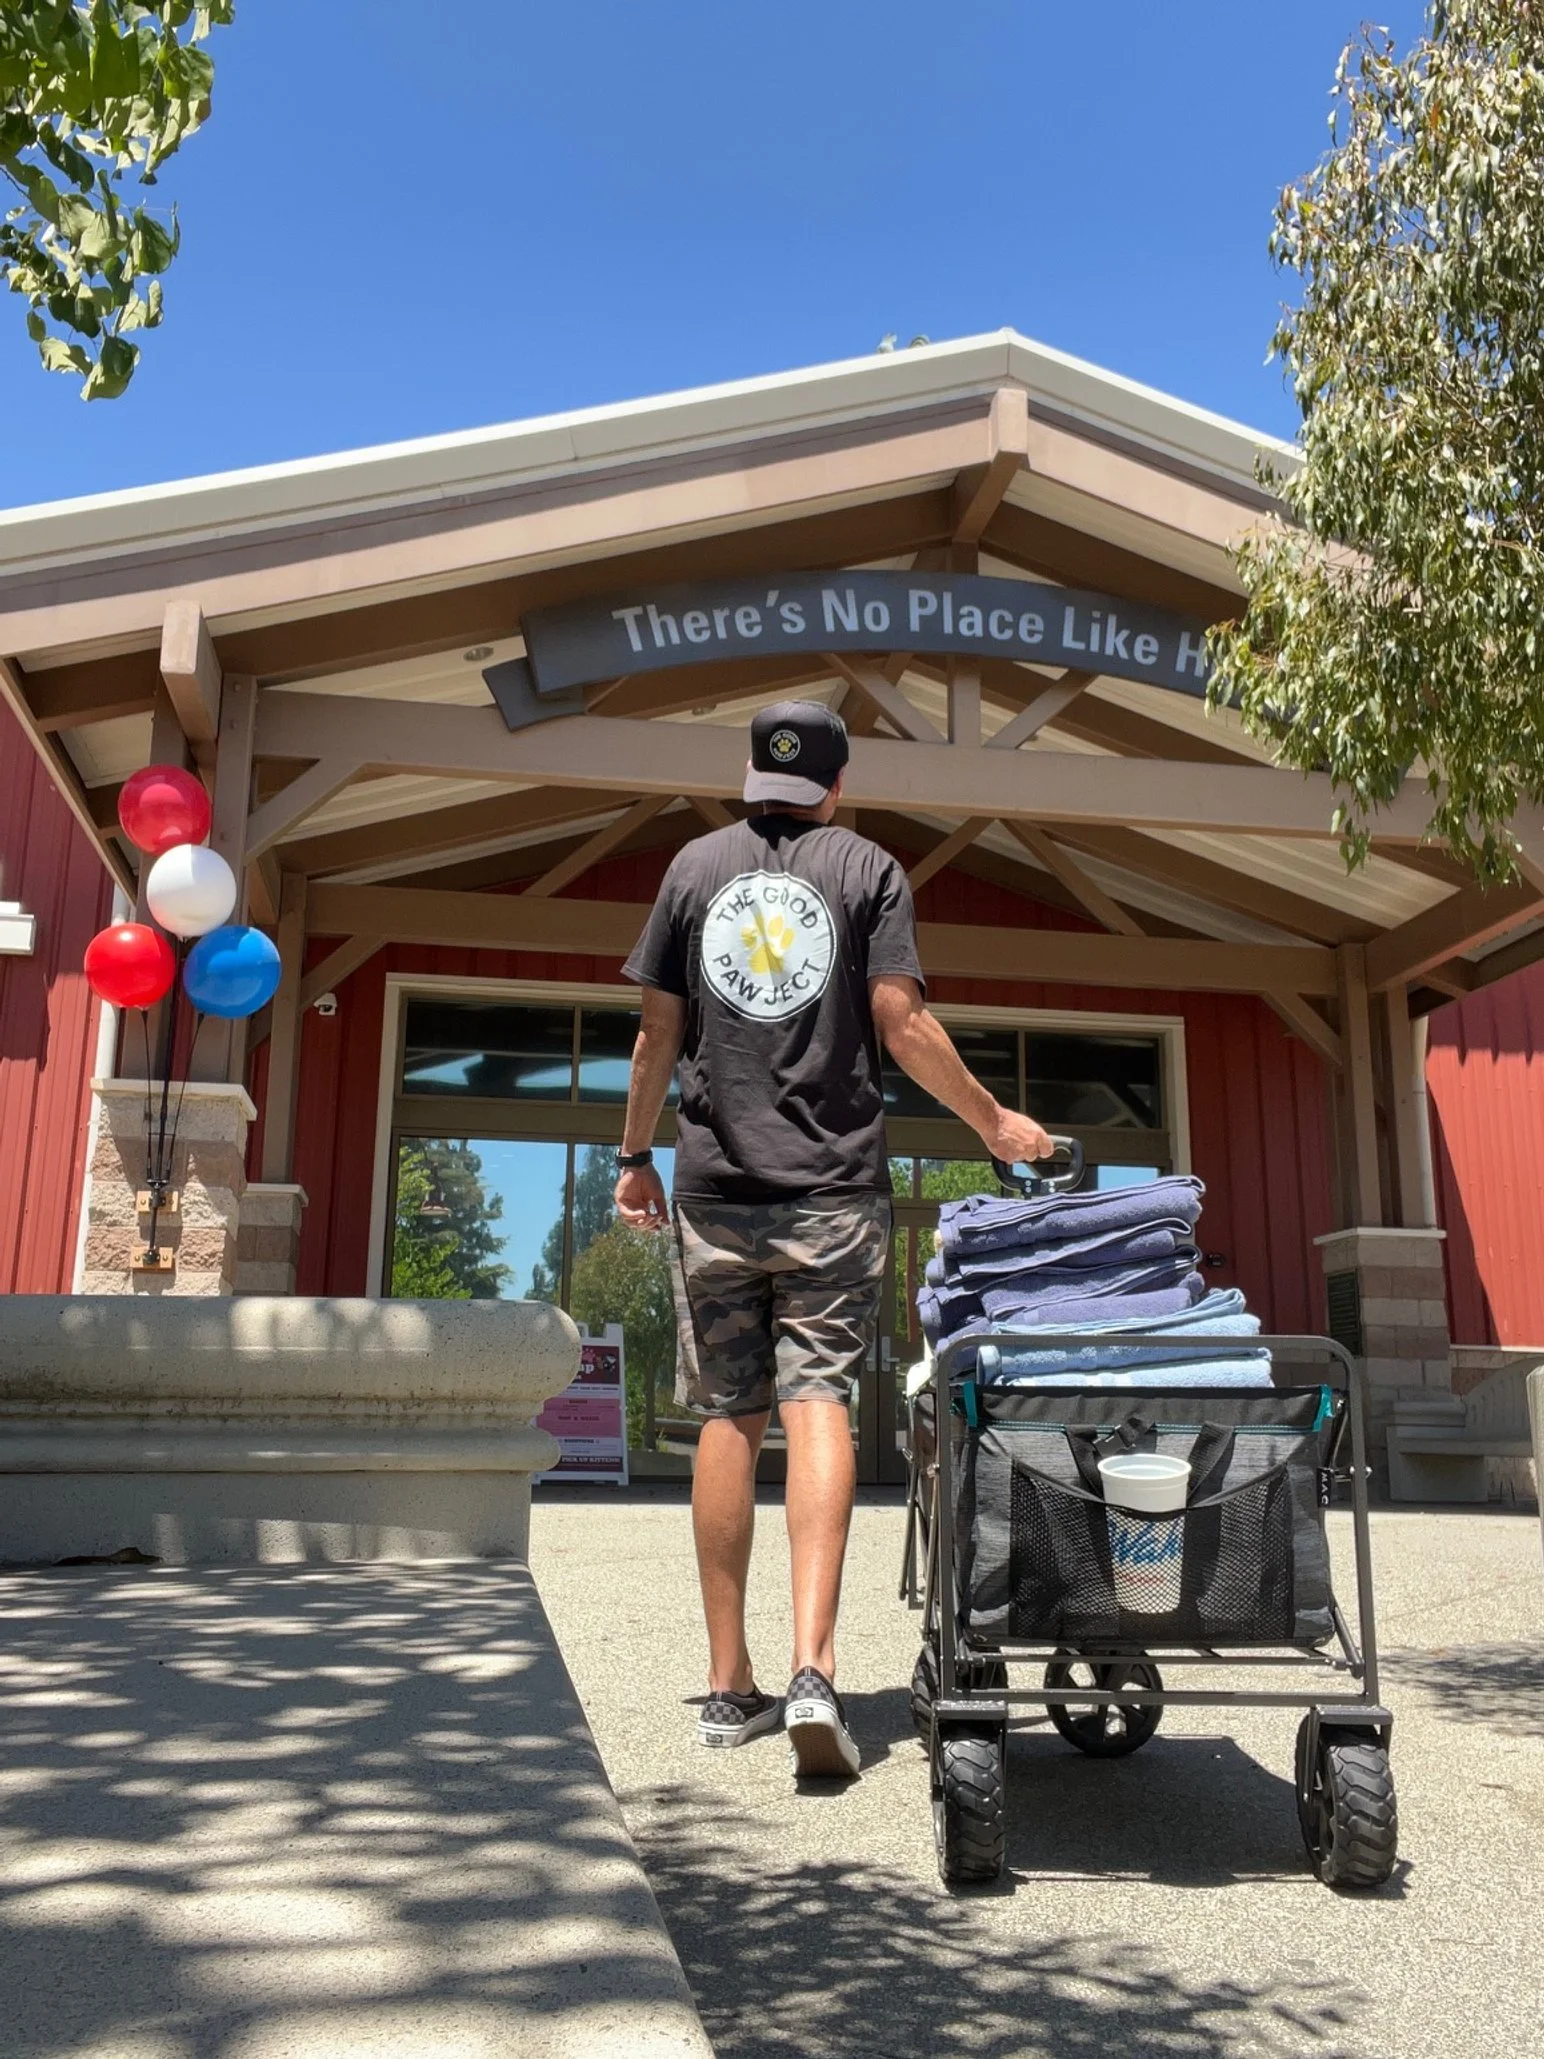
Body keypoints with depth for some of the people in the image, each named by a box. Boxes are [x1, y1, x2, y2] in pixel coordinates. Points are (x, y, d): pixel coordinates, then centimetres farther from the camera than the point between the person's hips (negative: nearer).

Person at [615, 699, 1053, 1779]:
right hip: (833, 1185, -2)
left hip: (715, 1187, 2)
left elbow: (658, 1029, 10)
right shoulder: (868, 867, 5)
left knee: (729, 1419, 6)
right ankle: (813, 1666, -17)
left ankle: (731, 1684, 12)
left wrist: (636, 1154, 20)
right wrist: (994, 1121, 7)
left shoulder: (696, 866, 11)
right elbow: (900, 1020, -4)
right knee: (818, 1402, -4)